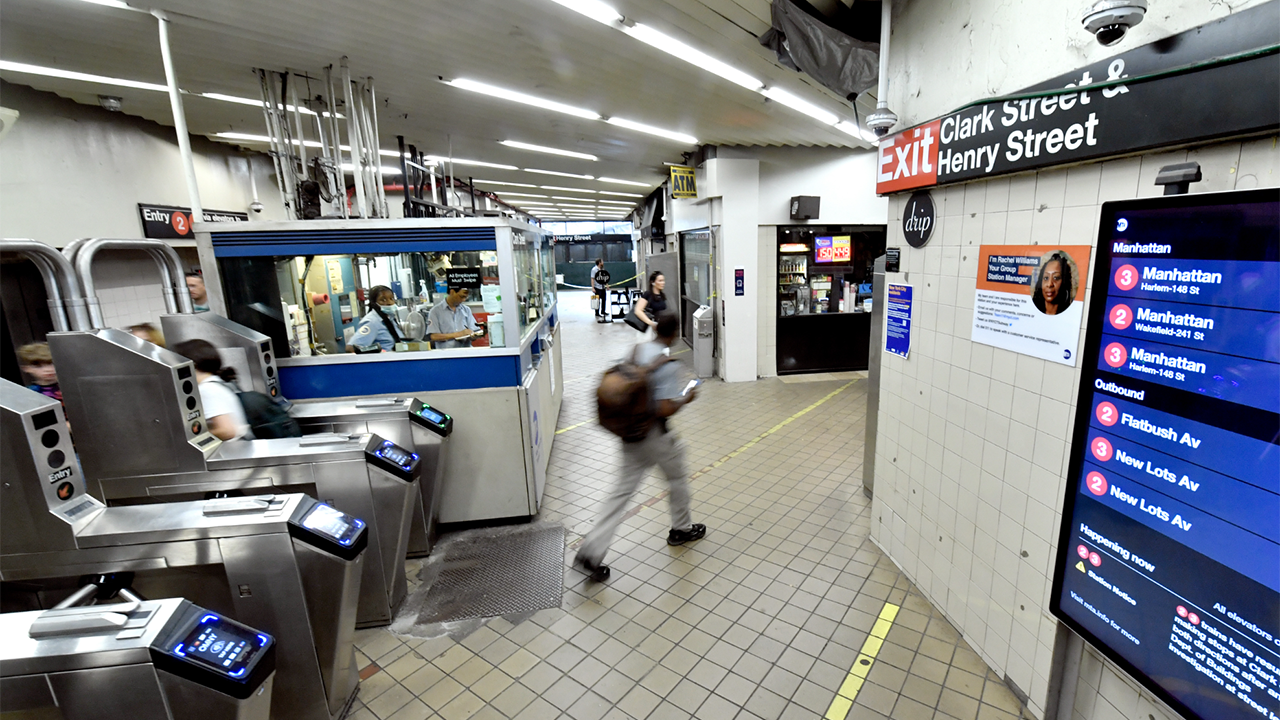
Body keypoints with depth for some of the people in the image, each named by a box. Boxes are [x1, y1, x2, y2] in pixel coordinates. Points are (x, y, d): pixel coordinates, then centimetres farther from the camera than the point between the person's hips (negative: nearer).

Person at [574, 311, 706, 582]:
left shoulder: (638, 350, 1)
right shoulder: (669, 366, -22)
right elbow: (665, 410, -25)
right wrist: (685, 399, -8)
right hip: (655, 435, -6)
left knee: (623, 489, 10)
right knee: (678, 477, 21)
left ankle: (591, 552, 8)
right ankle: (682, 529, 43)